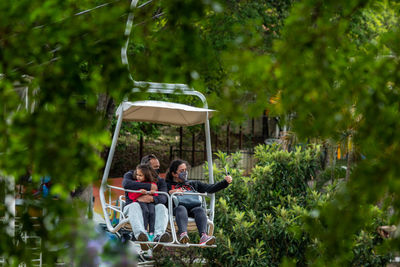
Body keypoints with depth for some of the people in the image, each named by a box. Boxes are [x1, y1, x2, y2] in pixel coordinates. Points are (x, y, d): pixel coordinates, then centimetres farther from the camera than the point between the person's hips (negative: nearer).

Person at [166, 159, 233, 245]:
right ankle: (183, 234, -64)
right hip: (176, 208, -2)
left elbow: (210, 188, 24)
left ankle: (203, 236, -59)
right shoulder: (168, 185, 28)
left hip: (194, 207, 2)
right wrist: (170, 192, -7)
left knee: (200, 209, -33)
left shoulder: (193, 184, 36)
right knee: (181, 208, -37)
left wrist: (225, 182, 13)